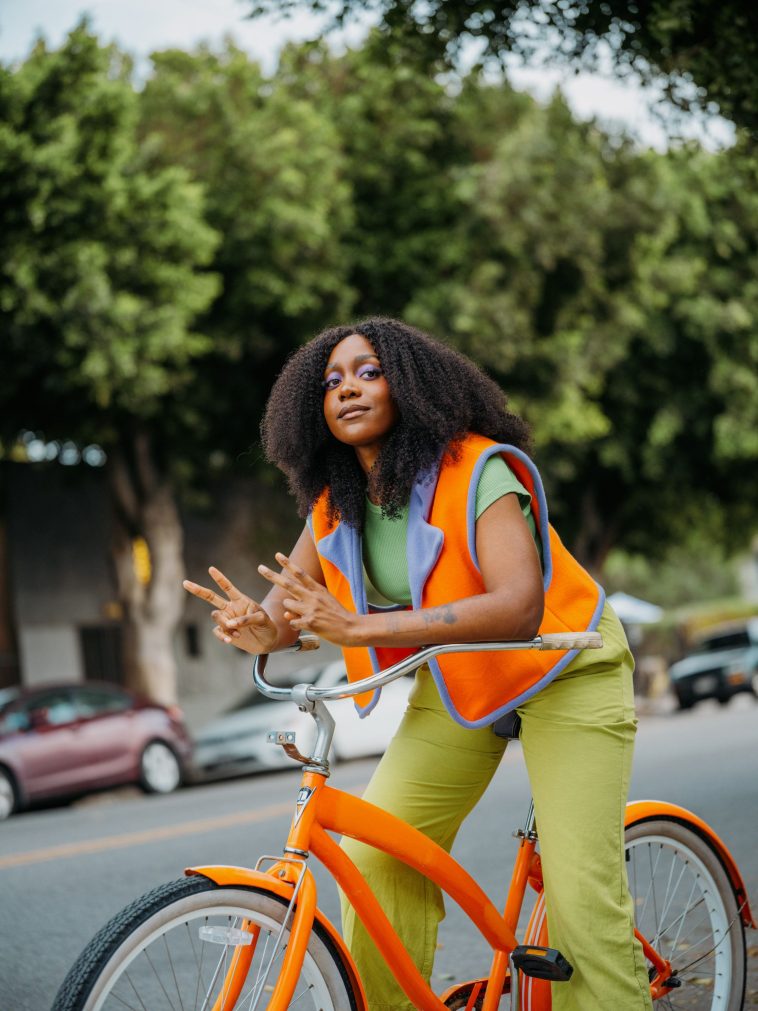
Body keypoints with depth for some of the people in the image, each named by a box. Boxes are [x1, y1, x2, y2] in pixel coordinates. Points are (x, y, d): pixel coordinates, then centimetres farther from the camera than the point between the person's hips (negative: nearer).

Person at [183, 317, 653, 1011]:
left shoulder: (477, 471, -26)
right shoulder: (337, 505, -5)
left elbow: (518, 606, -40)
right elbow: (291, 600, -2)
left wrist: (360, 627, -48)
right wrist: (261, 629, -30)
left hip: (561, 673, -6)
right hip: (454, 685, 6)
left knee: (582, 896, -15)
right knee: (374, 858, -9)